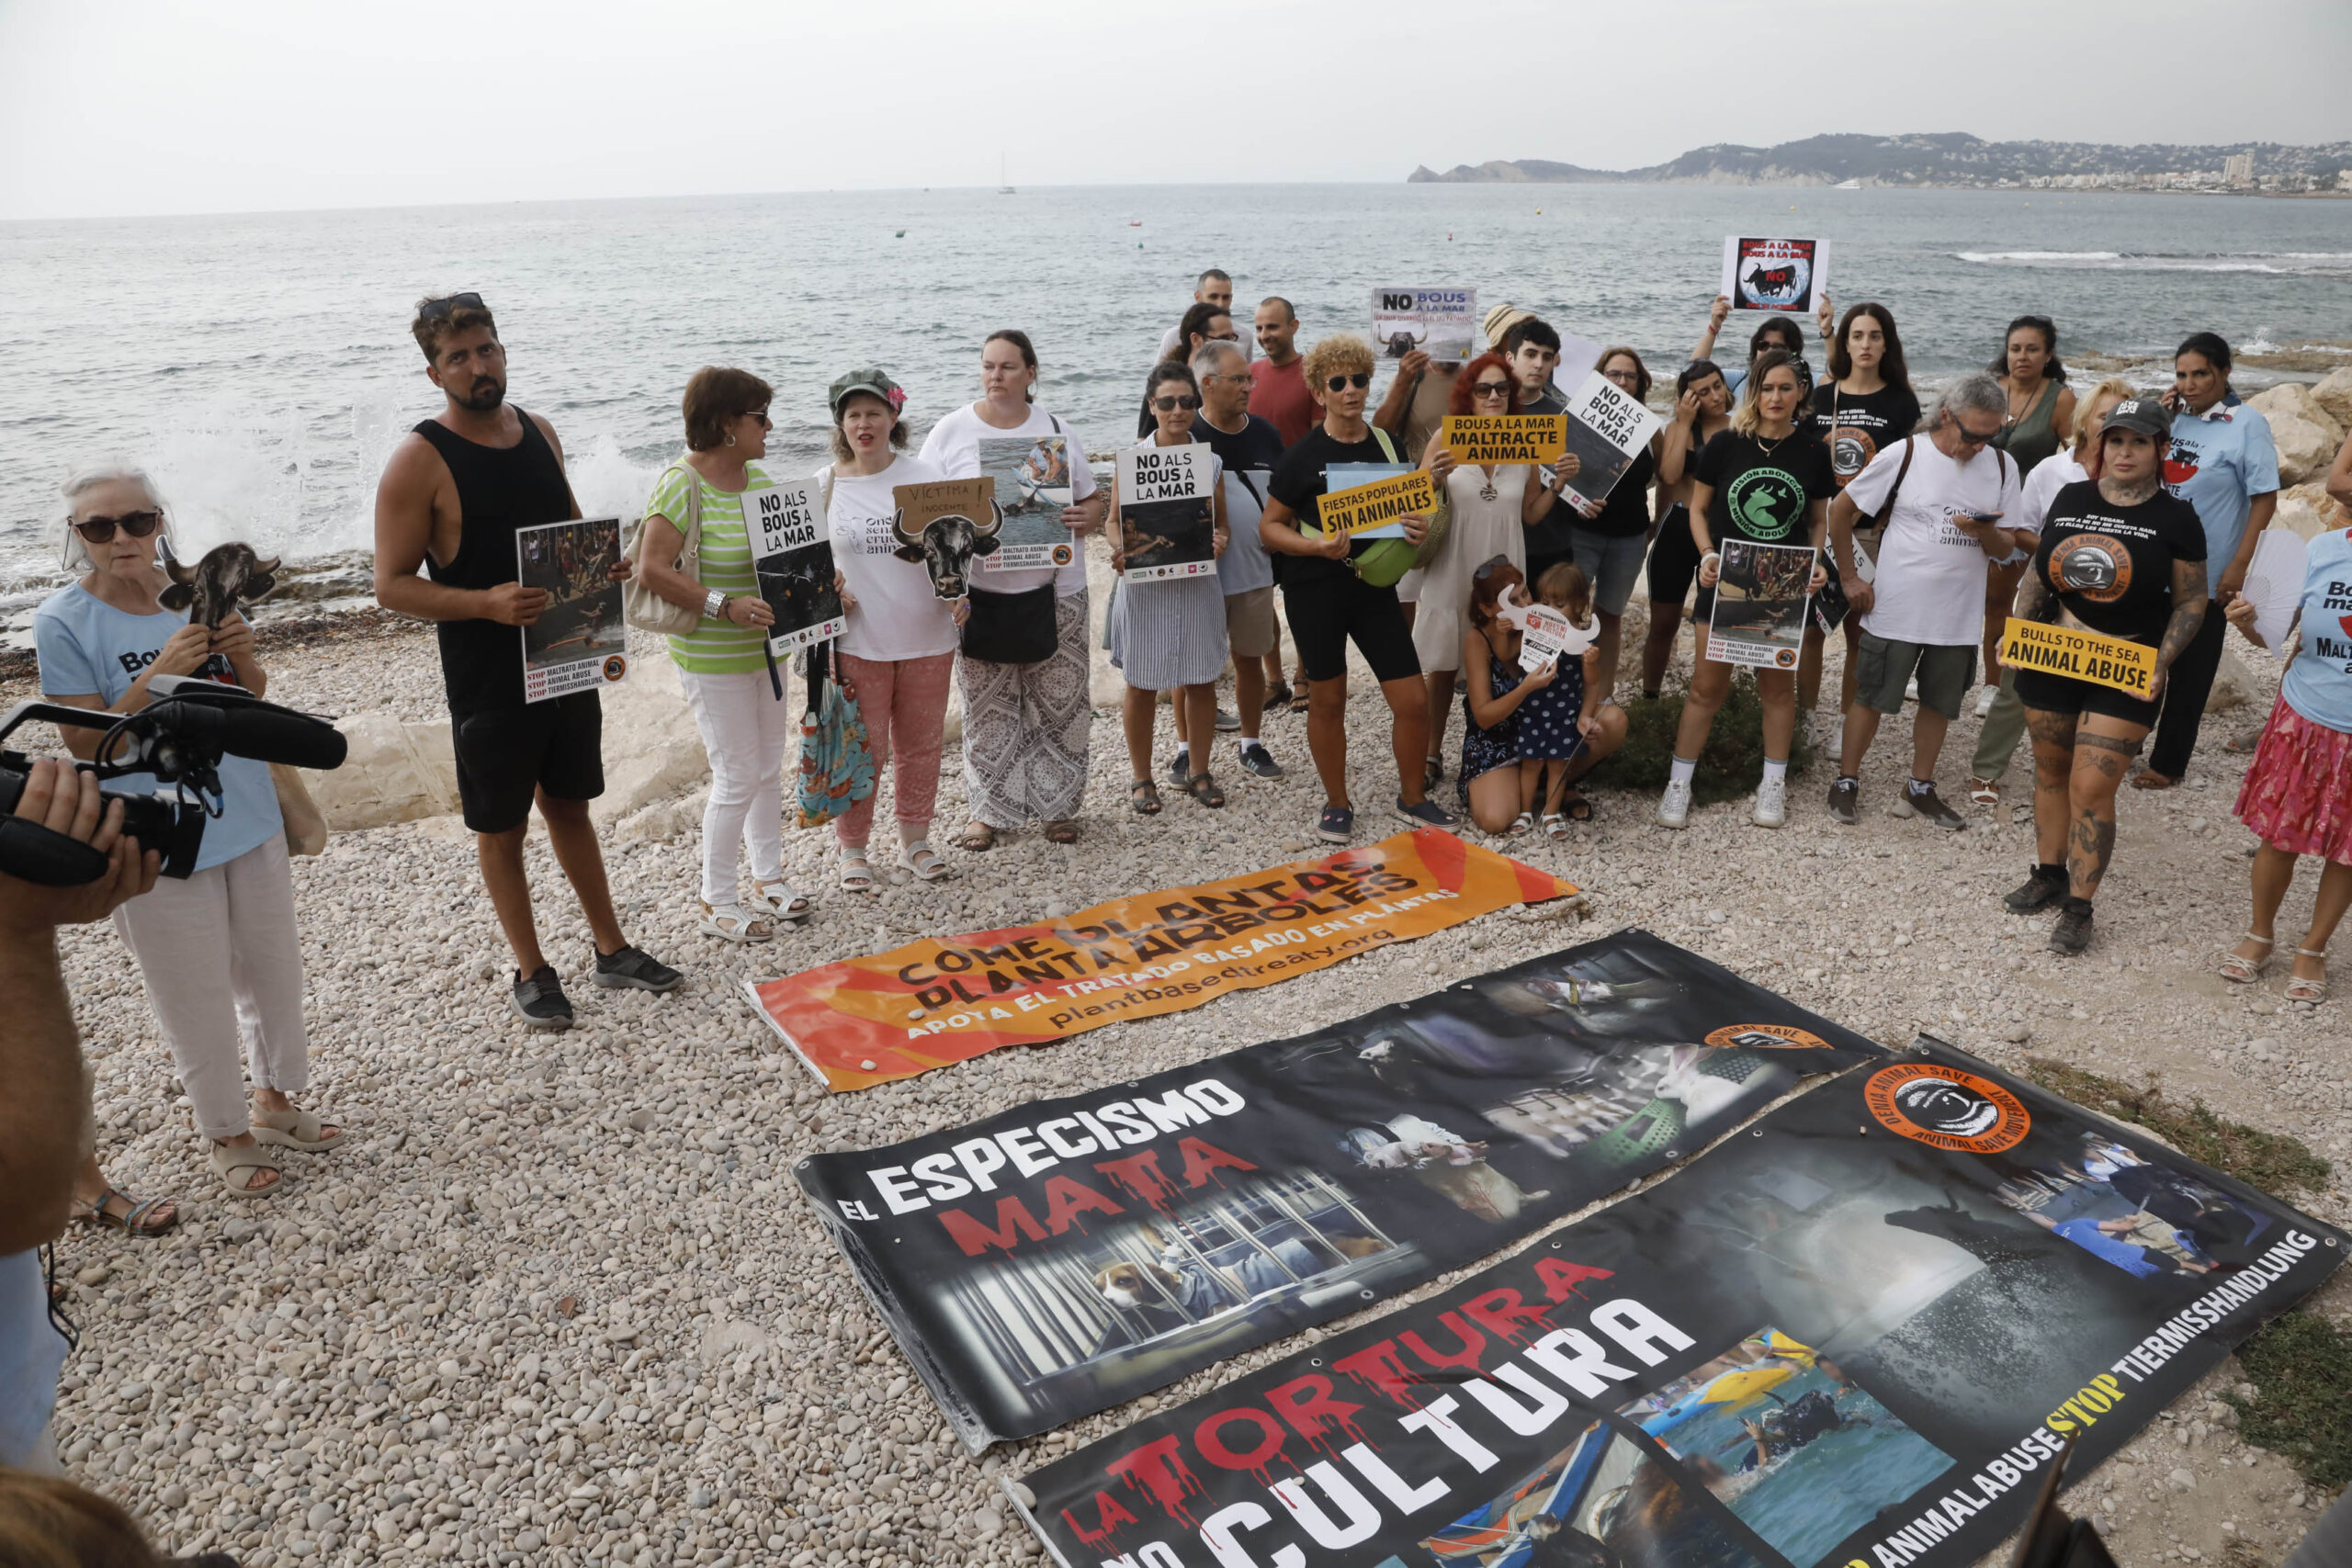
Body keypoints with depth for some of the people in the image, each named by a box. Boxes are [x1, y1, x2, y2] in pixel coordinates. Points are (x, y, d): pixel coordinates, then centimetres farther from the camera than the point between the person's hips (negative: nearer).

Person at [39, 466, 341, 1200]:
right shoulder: (63, 620, -13)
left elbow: (253, 696, 9)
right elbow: (83, 739, -13)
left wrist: (242, 656, -14)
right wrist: (158, 676, -26)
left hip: (246, 815, 5)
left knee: (273, 967, 17)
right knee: (196, 995, 7)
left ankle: (275, 1103, 37)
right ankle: (226, 1135, 26)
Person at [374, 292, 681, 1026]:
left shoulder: (538, 431, 5)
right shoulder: (420, 460, -13)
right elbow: (392, 585, -13)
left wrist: (603, 564, -4)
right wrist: (486, 602, -28)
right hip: (489, 682, -5)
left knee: (570, 806, 19)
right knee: (502, 828, 9)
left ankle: (612, 950, 30)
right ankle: (532, 971, 25)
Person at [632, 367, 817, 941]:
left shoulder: (758, 476, 4)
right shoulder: (681, 484, -19)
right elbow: (652, 570, -22)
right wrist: (725, 606, -28)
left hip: (763, 648, 8)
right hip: (712, 658, -8)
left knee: (769, 769, 17)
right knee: (737, 779, -2)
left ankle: (768, 878, 34)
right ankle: (717, 903, 15)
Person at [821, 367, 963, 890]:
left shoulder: (924, 478, 1)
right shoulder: (821, 486, 0)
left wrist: (960, 595, -11)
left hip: (926, 638, 1)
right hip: (856, 642, -1)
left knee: (921, 744, 13)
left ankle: (916, 841, 30)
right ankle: (852, 848, 21)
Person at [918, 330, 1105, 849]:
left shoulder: (1058, 432, 7)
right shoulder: (951, 431, 2)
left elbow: (1092, 500, 12)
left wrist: (1086, 518, -11)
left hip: (1054, 589, 1)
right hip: (979, 593, -1)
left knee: (1059, 703, 6)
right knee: (988, 708, 5)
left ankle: (1057, 806, 20)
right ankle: (990, 808, 19)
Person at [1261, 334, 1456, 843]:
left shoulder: (1385, 444, 6)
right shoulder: (1303, 457, -7)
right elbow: (1269, 526, -4)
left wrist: (1418, 529, -5)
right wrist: (1317, 545, -21)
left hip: (1374, 585, 4)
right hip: (1316, 589, -3)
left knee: (1413, 701, 1)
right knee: (1327, 700, 7)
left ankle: (1412, 796, 24)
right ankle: (1337, 805, 26)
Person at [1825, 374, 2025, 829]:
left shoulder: (2001, 467, 2)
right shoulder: (1904, 454, -8)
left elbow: (2004, 548, 4)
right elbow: (1841, 511, -1)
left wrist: (1984, 530, -19)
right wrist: (1850, 578, -2)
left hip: (1958, 615, 4)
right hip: (1894, 610, -3)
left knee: (1940, 704, 13)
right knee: (1871, 698, 5)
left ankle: (1919, 790, 27)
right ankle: (1846, 783, 19)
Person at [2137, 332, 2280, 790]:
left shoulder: (2246, 424, -10)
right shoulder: (2171, 416, 4)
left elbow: (2265, 499, -9)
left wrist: (2239, 565, -15)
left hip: (2205, 575, -5)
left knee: (2190, 672, 7)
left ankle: (2168, 763, 17)